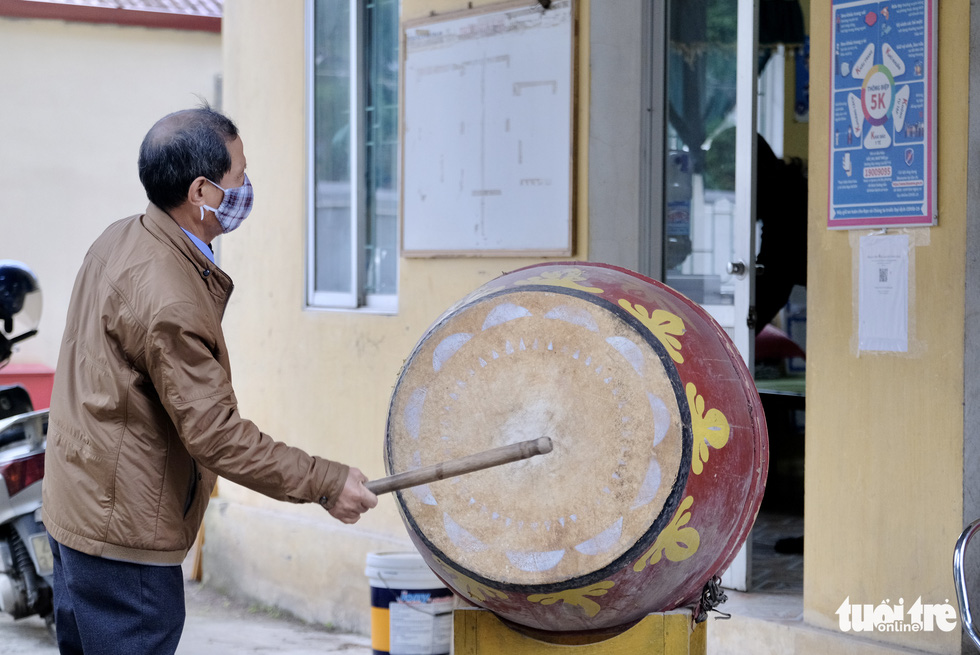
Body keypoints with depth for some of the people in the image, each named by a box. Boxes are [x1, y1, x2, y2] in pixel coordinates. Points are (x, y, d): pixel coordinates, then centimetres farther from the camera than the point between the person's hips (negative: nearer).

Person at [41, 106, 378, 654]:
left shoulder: (120, 239, 5)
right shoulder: (167, 300, -26)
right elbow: (215, 435, -25)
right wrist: (325, 484, -20)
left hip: (76, 509, 10)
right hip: (122, 529, -10)